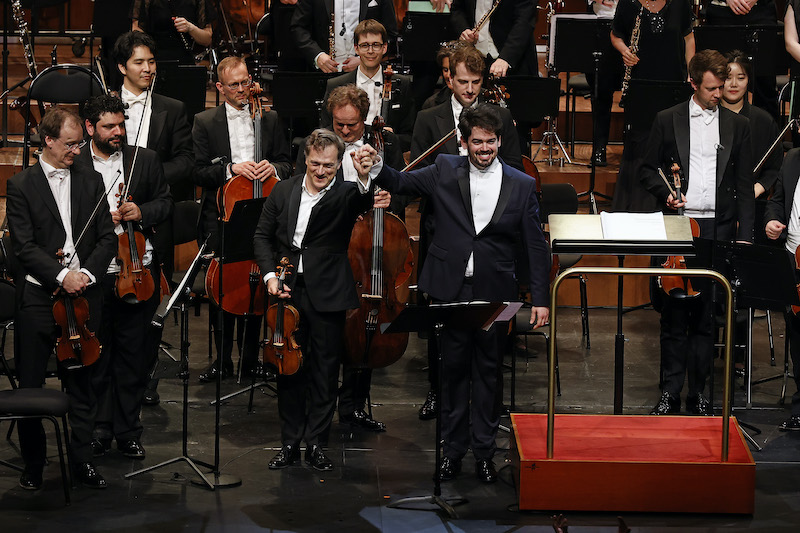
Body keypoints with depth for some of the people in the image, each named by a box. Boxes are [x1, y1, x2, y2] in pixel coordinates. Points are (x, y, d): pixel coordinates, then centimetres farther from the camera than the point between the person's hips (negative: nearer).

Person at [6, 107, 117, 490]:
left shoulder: (91, 182, 10)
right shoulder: (21, 186, -1)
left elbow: (107, 238, 6)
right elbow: (24, 246, -9)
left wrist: (88, 273, -10)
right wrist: (61, 275, -18)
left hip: (84, 297, 3)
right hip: (38, 297, -3)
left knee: (82, 383, 8)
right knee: (29, 386, 3)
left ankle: (82, 461, 18)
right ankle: (33, 465, 13)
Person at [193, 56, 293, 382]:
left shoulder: (270, 119, 12)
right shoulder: (205, 122, 6)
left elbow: (287, 165, 12)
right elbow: (199, 172, -1)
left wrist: (273, 168, -11)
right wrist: (231, 169, -16)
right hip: (221, 216, -1)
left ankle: (250, 357, 9)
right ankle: (223, 359, 7)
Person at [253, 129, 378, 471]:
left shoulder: (346, 195, -5)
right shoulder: (284, 191, 6)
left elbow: (364, 203, -28)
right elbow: (263, 236, 11)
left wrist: (364, 179, -49)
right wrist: (270, 274, -2)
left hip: (327, 296, -3)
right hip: (288, 291, 3)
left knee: (325, 371, 4)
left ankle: (314, 443, 16)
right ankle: (290, 443, 19)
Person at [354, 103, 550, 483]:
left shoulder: (522, 186, 1)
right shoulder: (445, 172, 2)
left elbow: (536, 247, 2)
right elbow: (401, 183, 3)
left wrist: (540, 299, -2)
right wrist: (375, 167, -19)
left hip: (494, 294, 0)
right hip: (451, 290, 0)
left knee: (488, 370, 7)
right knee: (453, 368, 7)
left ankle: (484, 451, 17)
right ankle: (453, 448, 17)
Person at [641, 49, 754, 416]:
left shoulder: (737, 126, 9)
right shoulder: (668, 121, 6)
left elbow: (744, 187, 9)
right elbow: (648, 170, 11)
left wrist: (744, 235, 2)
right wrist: (665, 193, -9)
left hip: (718, 231, 1)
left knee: (706, 315, 3)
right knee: (674, 313, 1)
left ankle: (699, 393, 10)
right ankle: (670, 392, 8)